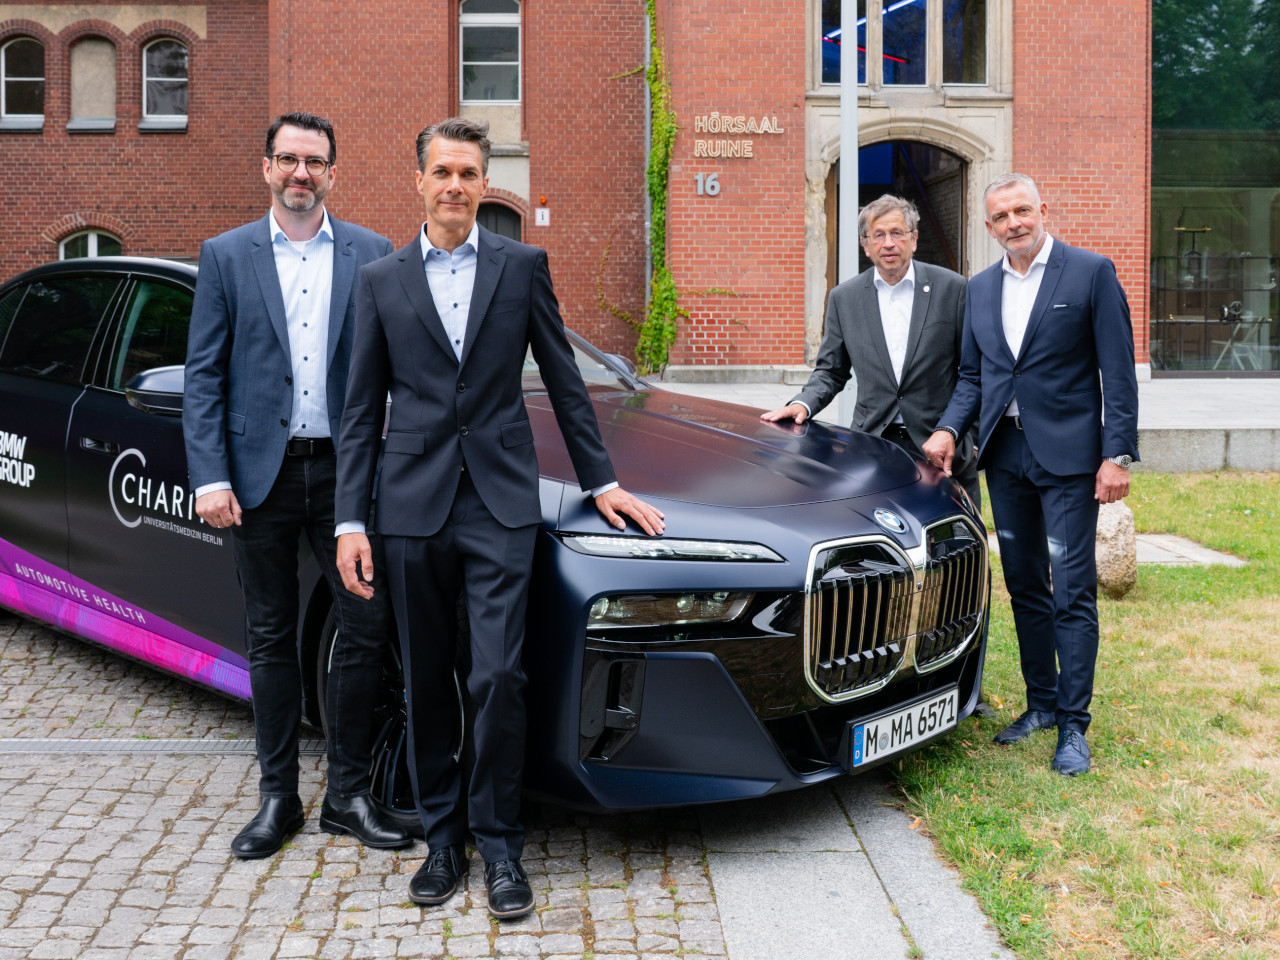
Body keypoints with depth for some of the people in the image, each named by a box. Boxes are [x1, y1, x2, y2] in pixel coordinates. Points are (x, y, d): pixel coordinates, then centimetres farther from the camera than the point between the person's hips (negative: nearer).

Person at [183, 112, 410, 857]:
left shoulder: (372, 255, 6)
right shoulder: (226, 257, 5)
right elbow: (203, 375, 2)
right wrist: (209, 477, -7)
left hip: (345, 468, 0)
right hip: (261, 472, 0)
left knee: (368, 629, -1)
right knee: (272, 639, 9)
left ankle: (350, 794, 15)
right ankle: (279, 797, 21)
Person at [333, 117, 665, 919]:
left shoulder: (524, 266, 6)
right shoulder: (382, 281, 8)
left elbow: (564, 380, 11)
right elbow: (362, 412, 8)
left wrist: (602, 480, 11)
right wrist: (350, 523, 2)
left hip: (500, 501, -1)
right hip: (414, 504, 2)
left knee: (499, 677, -7)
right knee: (427, 685, 9)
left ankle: (501, 844, 9)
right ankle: (443, 837, 23)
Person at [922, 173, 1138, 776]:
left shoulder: (1091, 273, -4)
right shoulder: (980, 288, 12)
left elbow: (1118, 373, -6)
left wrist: (1117, 454, -12)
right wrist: (948, 429, -3)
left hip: (1067, 455, -5)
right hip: (1005, 455, 6)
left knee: (1072, 593, -4)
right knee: (1025, 588, 13)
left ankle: (1073, 725, 4)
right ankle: (1041, 703, 26)